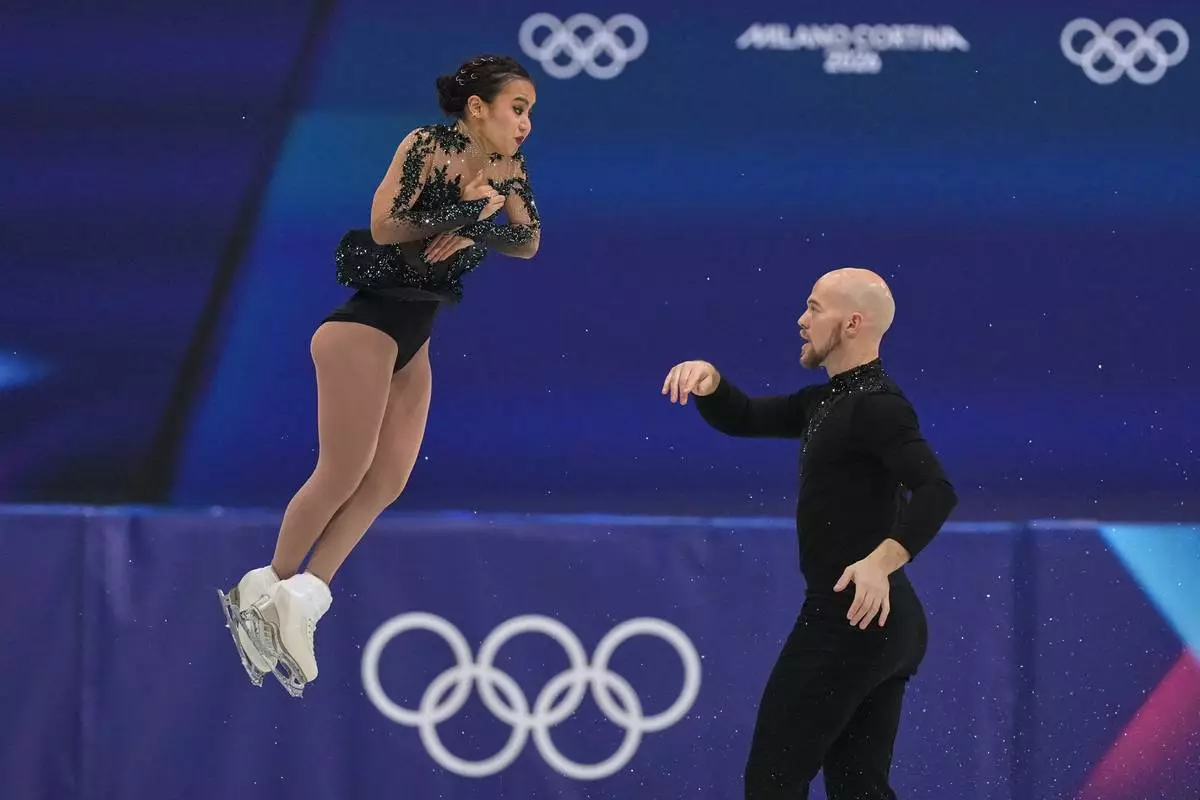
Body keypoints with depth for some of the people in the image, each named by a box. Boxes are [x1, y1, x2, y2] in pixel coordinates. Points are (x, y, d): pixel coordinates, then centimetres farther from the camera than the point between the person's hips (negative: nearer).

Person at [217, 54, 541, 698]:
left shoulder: (508, 167, 6)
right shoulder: (428, 147, -15)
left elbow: (528, 242, 8)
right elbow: (384, 225, -24)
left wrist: (474, 235, -10)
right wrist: (465, 211, -22)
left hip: (414, 344, 8)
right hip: (368, 325, -8)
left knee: (386, 481, 2)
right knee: (343, 474, -8)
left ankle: (302, 600, 4)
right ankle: (268, 590, 6)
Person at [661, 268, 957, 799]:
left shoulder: (876, 405, -15)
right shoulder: (827, 401, 16)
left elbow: (936, 491, -27)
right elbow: (741, 419, 20)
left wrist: (882, 561, -39)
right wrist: (708, 379, -1)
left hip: (849, 618, -10)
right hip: (884, 623, 10)